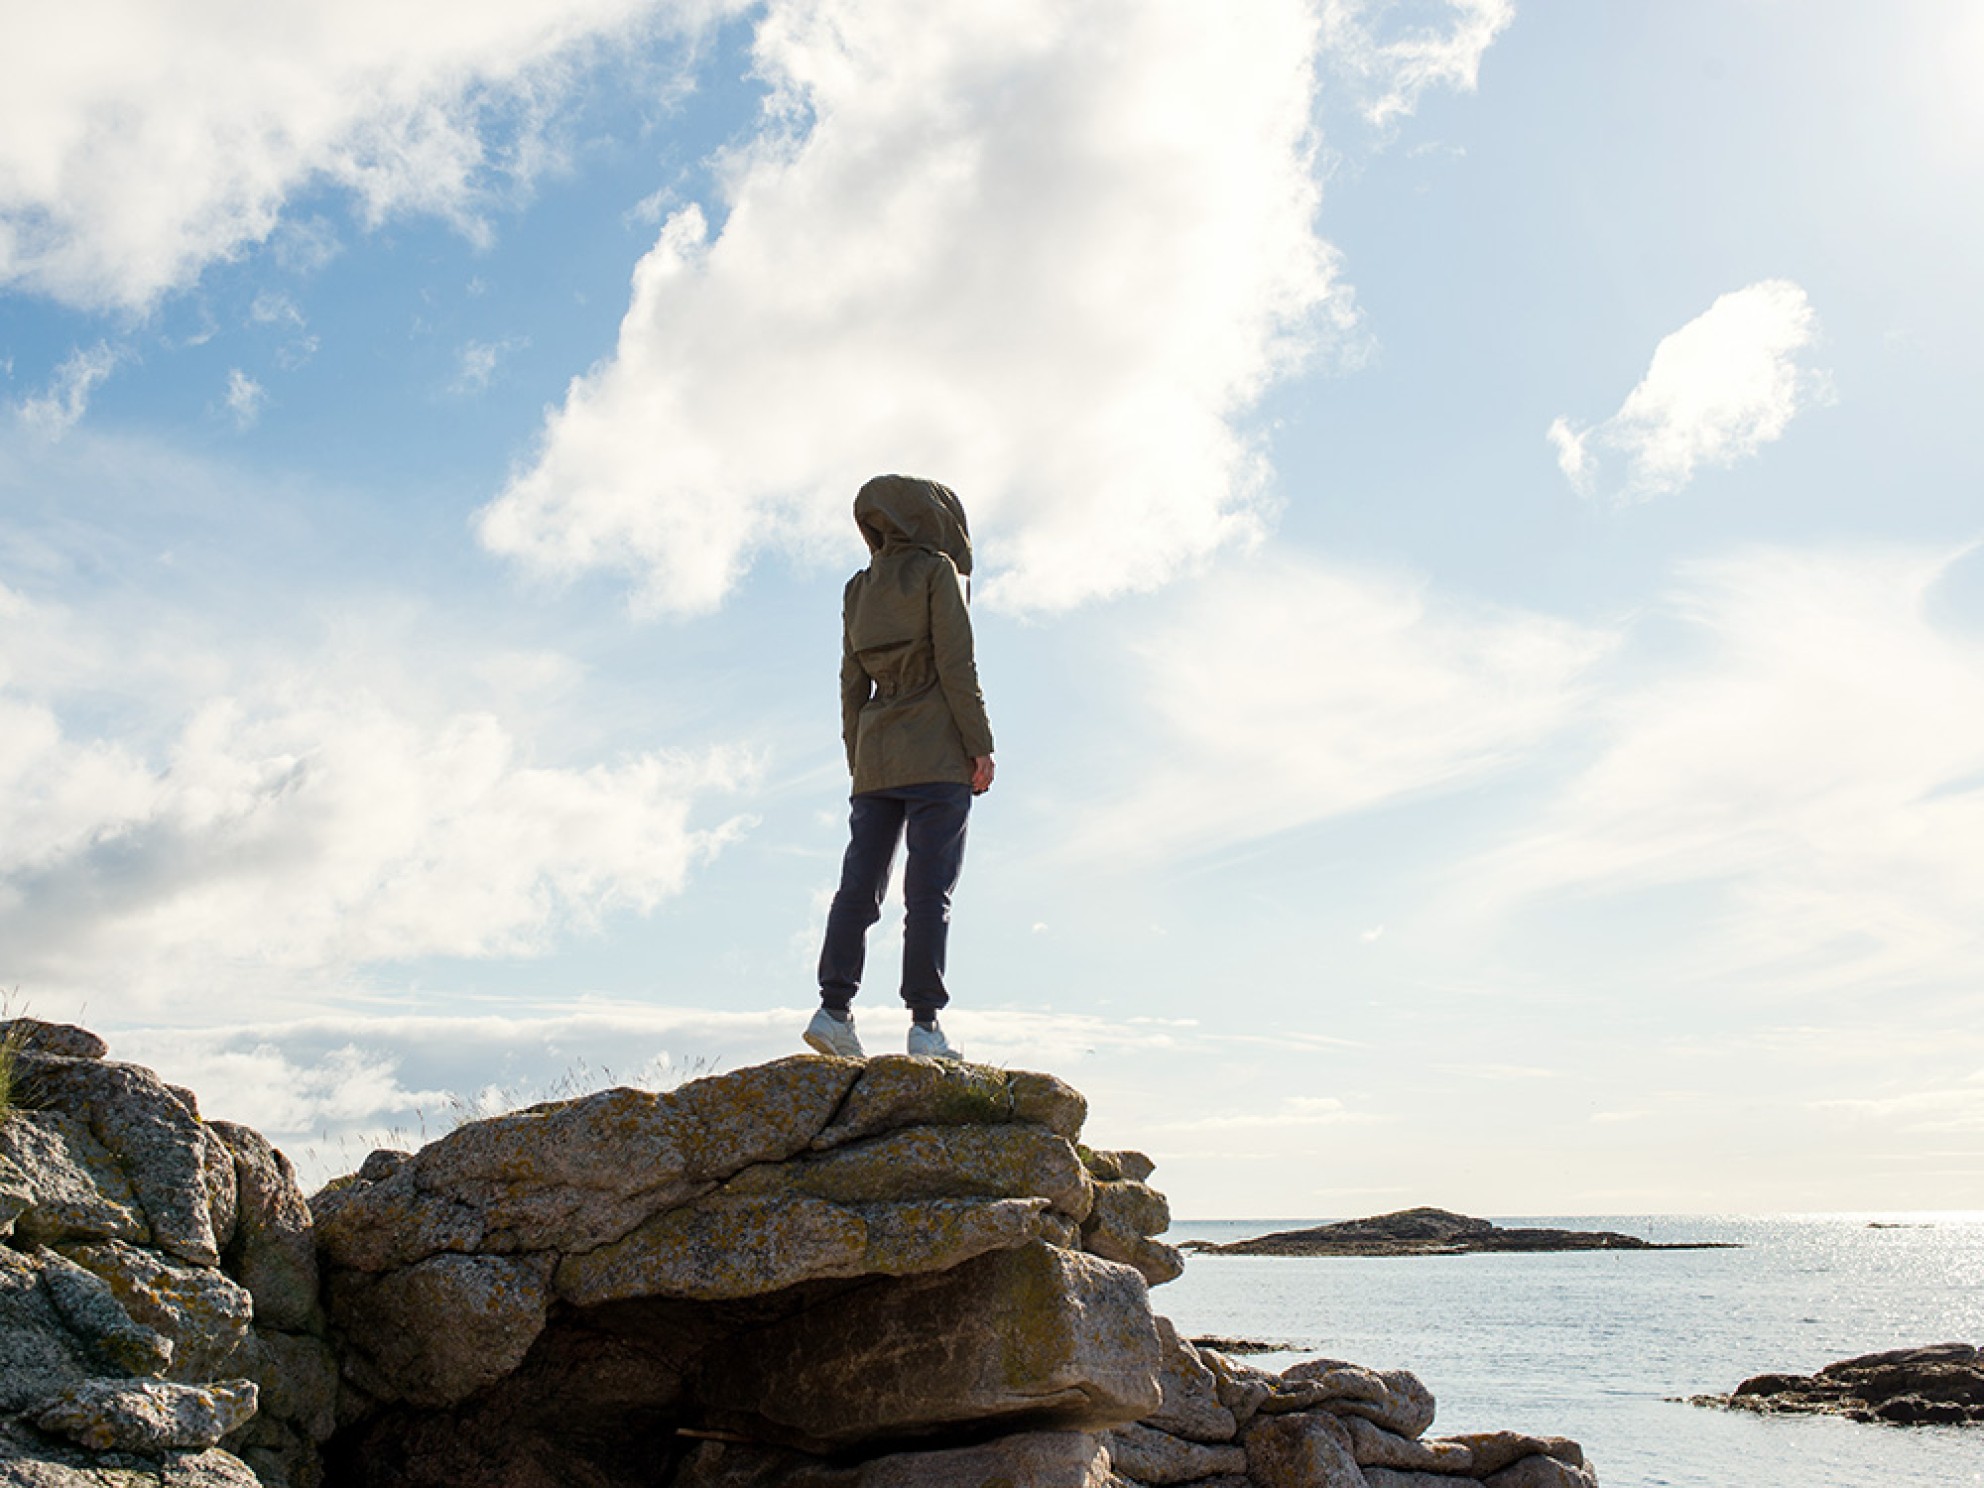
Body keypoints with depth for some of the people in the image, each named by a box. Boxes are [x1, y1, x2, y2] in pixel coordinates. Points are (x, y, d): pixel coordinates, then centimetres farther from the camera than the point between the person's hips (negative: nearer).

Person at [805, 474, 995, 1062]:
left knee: (859, 883, 4)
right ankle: (925, 1024, -10)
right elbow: (956, 664, -9)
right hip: (936, 755, -6)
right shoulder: (936, 570, -1)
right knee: (930, 888, -8)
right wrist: (981, 746, -7)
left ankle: (834, 1007, -5)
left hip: (875, 755, 6)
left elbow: (852, 683, 15)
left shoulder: (860, 589, 16)